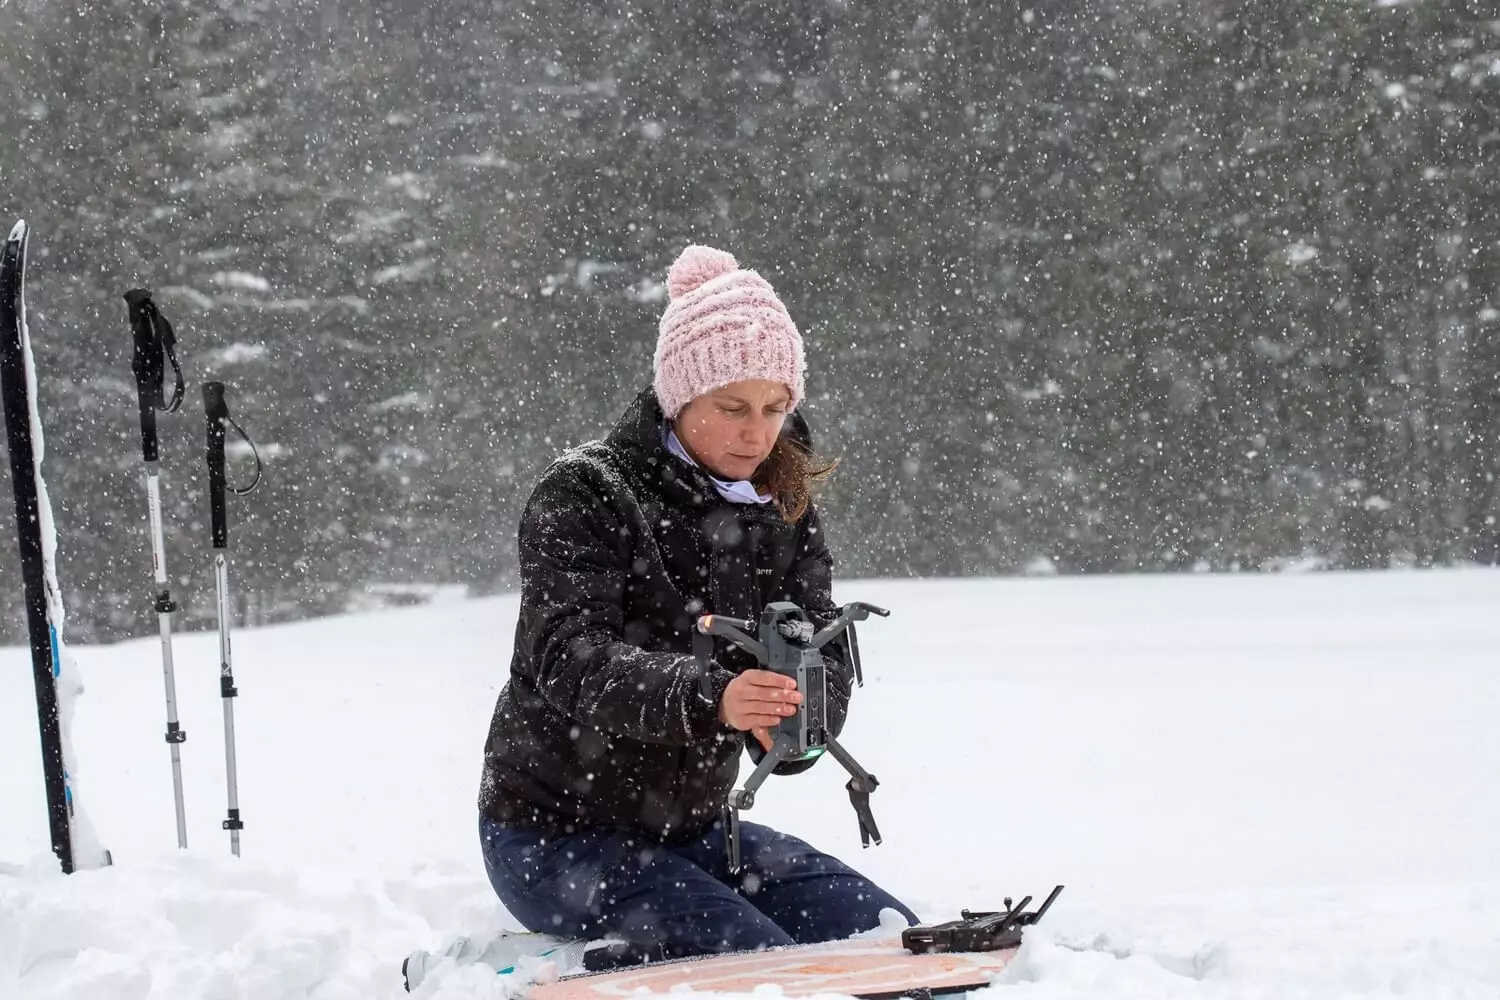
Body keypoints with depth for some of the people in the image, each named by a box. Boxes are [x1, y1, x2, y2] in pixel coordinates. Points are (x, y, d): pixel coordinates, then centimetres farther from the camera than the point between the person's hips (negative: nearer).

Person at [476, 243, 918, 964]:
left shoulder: (783, 514, 5)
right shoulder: (585, 494, -14)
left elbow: (825, 653, -5)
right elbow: (569, 659, -28)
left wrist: (795, 723, -30)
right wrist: (709, 697, -46)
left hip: (690, 825, 7)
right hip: (553, 833, -7)